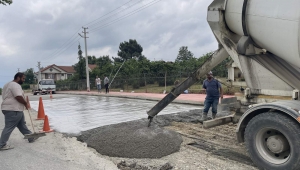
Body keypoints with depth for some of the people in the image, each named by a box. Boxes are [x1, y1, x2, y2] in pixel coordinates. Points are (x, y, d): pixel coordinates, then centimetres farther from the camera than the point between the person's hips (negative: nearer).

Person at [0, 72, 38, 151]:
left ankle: (31, 137, 27)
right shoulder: (15, 85, -15)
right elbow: (19, 97, -24)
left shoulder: (9, 84, 19)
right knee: (9, 127, -4)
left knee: (22, 125, 17)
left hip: (14, 109, 11)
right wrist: (26, 104, -8)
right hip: (13, 110, -11)